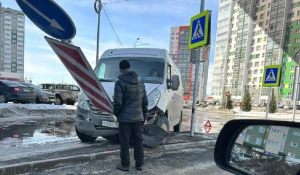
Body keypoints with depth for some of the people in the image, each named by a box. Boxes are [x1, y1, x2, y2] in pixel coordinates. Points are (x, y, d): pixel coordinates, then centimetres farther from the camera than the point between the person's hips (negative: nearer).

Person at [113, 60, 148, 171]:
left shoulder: (120, 82, -11)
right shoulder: (140, 82, 8)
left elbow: (118, 102, -15)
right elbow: (145, 101, 10)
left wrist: (116, 113, 3)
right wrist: (144, 116, 17)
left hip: (125, 117, -5)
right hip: (138, 117, 6)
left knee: (124, 142, 6)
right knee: (138, 141, 13)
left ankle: (125, 165, 17)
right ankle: (139, 164, 22)